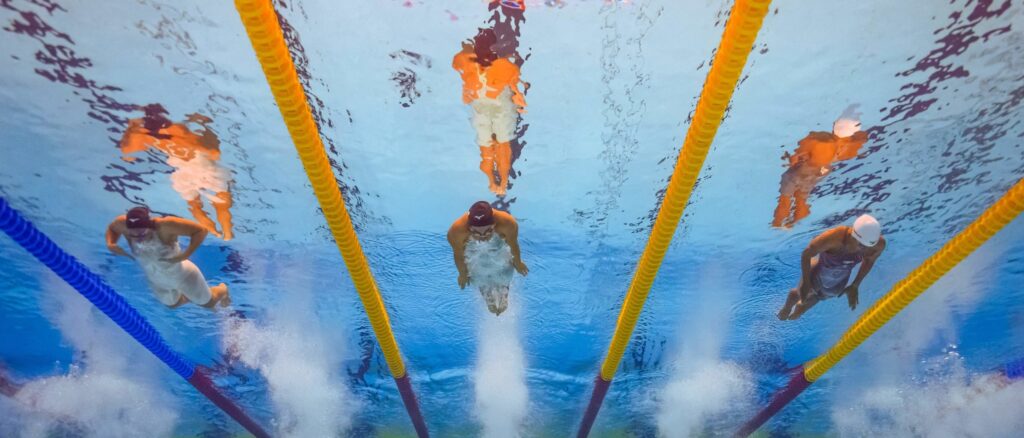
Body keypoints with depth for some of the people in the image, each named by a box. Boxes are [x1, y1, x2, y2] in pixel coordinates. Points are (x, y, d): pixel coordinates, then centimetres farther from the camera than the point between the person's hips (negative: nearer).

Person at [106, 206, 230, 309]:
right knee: (173, 304, 34)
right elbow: (111, 229, -3)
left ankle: (222, 289, 57)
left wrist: (185, 255, -44)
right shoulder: (123, 224, -28)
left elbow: (201, 230, -37)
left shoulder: (165, 226, -42)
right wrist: (110, 244, -23)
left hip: (181, 275, -5)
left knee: (208, 303, 22)